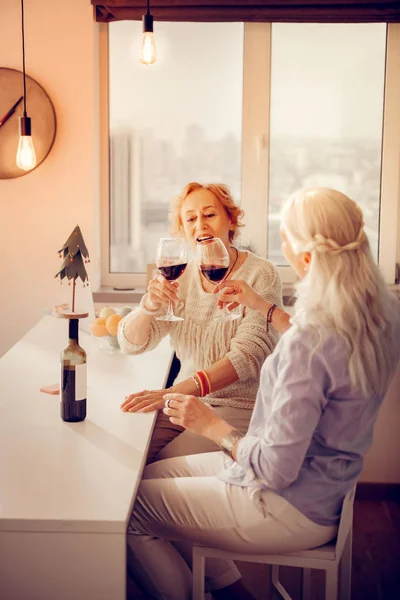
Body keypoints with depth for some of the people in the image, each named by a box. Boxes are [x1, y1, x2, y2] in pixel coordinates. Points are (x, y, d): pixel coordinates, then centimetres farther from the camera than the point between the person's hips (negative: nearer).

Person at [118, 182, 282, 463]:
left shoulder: (260, 274, -9)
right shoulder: (179, 275, 7)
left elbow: (248, 355, -21)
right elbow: (131, 344, 3)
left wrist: (176, 391, -33)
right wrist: (149, 306, -19)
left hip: (242, 406, -4)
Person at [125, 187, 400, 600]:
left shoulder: (308, 341, -33)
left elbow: (277, 469, -28)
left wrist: (212, 426, -12)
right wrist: (264, 307, 20)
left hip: (289, 511, -9)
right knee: (152, 475, 18)